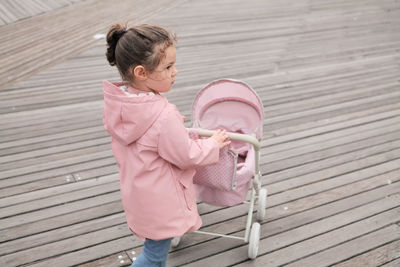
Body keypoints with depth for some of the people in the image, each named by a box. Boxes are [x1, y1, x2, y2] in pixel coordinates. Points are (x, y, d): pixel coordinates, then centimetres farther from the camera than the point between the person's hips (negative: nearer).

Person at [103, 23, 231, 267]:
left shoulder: (116, 101, -10)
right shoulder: (164, 116, -34)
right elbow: (187, 157, -20)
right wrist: (214, 144, -4)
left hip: (136, 190, 8)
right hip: (159, 200, -8)